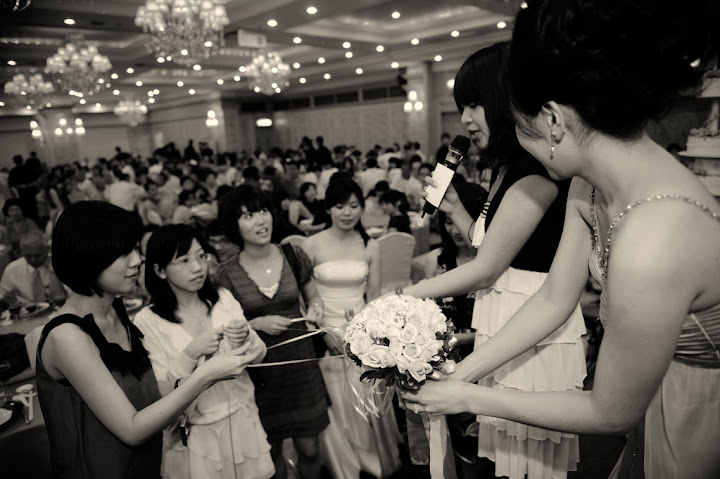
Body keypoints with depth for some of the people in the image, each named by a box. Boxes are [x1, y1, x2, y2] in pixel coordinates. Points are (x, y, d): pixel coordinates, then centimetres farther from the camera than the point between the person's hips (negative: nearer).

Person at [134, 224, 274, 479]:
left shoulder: (224, 298, -4)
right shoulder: (147, 321, -14)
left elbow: (258, 357, 0)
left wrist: (246, 339, -21)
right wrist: (190, 354, -28)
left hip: (244, 422, 4)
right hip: (196, 436, -3)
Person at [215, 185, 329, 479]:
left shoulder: (293, 256, -4)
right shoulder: (227, 274, -9)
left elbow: (312, 296, 12)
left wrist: (316, 306, -9)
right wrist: (257, 323, -16)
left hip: (300, 360, 1)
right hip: (259, 369, -1)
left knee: (308, 449, 9)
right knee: (271, 451, 16)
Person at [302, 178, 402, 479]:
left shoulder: (371, 247, -1)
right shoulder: (312, 245, -9)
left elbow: (374, 296, 5)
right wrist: (324, 332, -12)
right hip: (326, 334, -2)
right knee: (337, 406, 10)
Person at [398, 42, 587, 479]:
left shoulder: (535, 174, -20)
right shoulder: (508, 169, 10)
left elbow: (485, 269, -19)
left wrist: (405, 295, -14)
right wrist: (454, 207, 4)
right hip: (505, 326, 9)